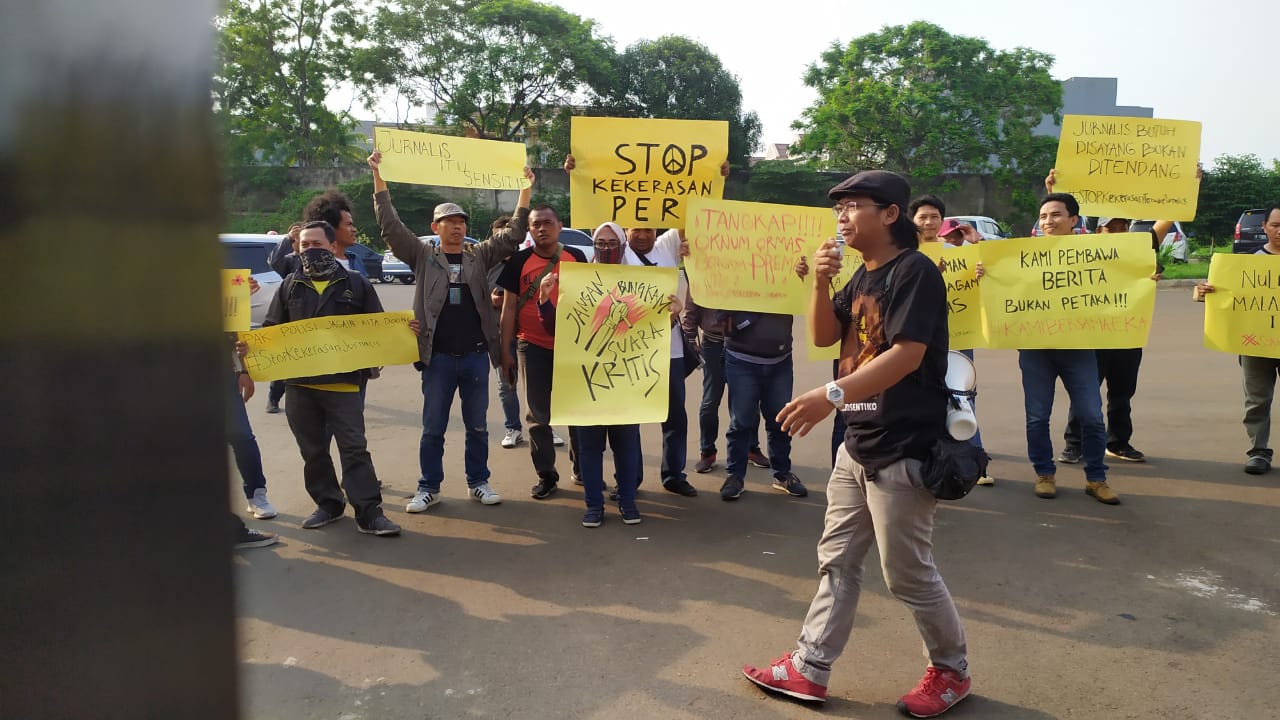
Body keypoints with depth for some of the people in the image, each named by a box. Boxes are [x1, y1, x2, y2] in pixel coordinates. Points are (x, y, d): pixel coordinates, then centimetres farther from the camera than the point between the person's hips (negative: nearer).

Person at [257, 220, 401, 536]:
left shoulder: (356, 284, 4)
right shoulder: (290, 286, 10)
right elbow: (270, 330, 11)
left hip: (343, 382, -3)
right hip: (299, 384, 3)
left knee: (354, 447, -4)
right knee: (313, 450, 11)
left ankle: (369, 512, -1)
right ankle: (328, 504, 25)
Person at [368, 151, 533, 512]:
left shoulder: (480, 255, 7)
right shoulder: (423, 256, 3)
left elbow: (513, 234, 3)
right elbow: (391, 226, -3)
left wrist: (526, 188, -3)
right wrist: (378, 177, -9)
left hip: (475, 356, 2)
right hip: (438, 357, -1)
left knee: (477, 426, 10)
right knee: (433, 428, 6)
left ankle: (478, 482, 23)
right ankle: (429, 487, 17)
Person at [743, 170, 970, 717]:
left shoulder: (915, 272, -16)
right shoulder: (862, 276, 13)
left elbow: (906, 355, -26)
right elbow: (824, 337, 11)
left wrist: (831, 395, -33)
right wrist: (821, 282, -6)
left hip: (904, 450, -9)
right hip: (858, 445, 9)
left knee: (908, 573, 4)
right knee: (837, 560, 13)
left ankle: (951, 671, 26)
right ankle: (810, 669, 23)